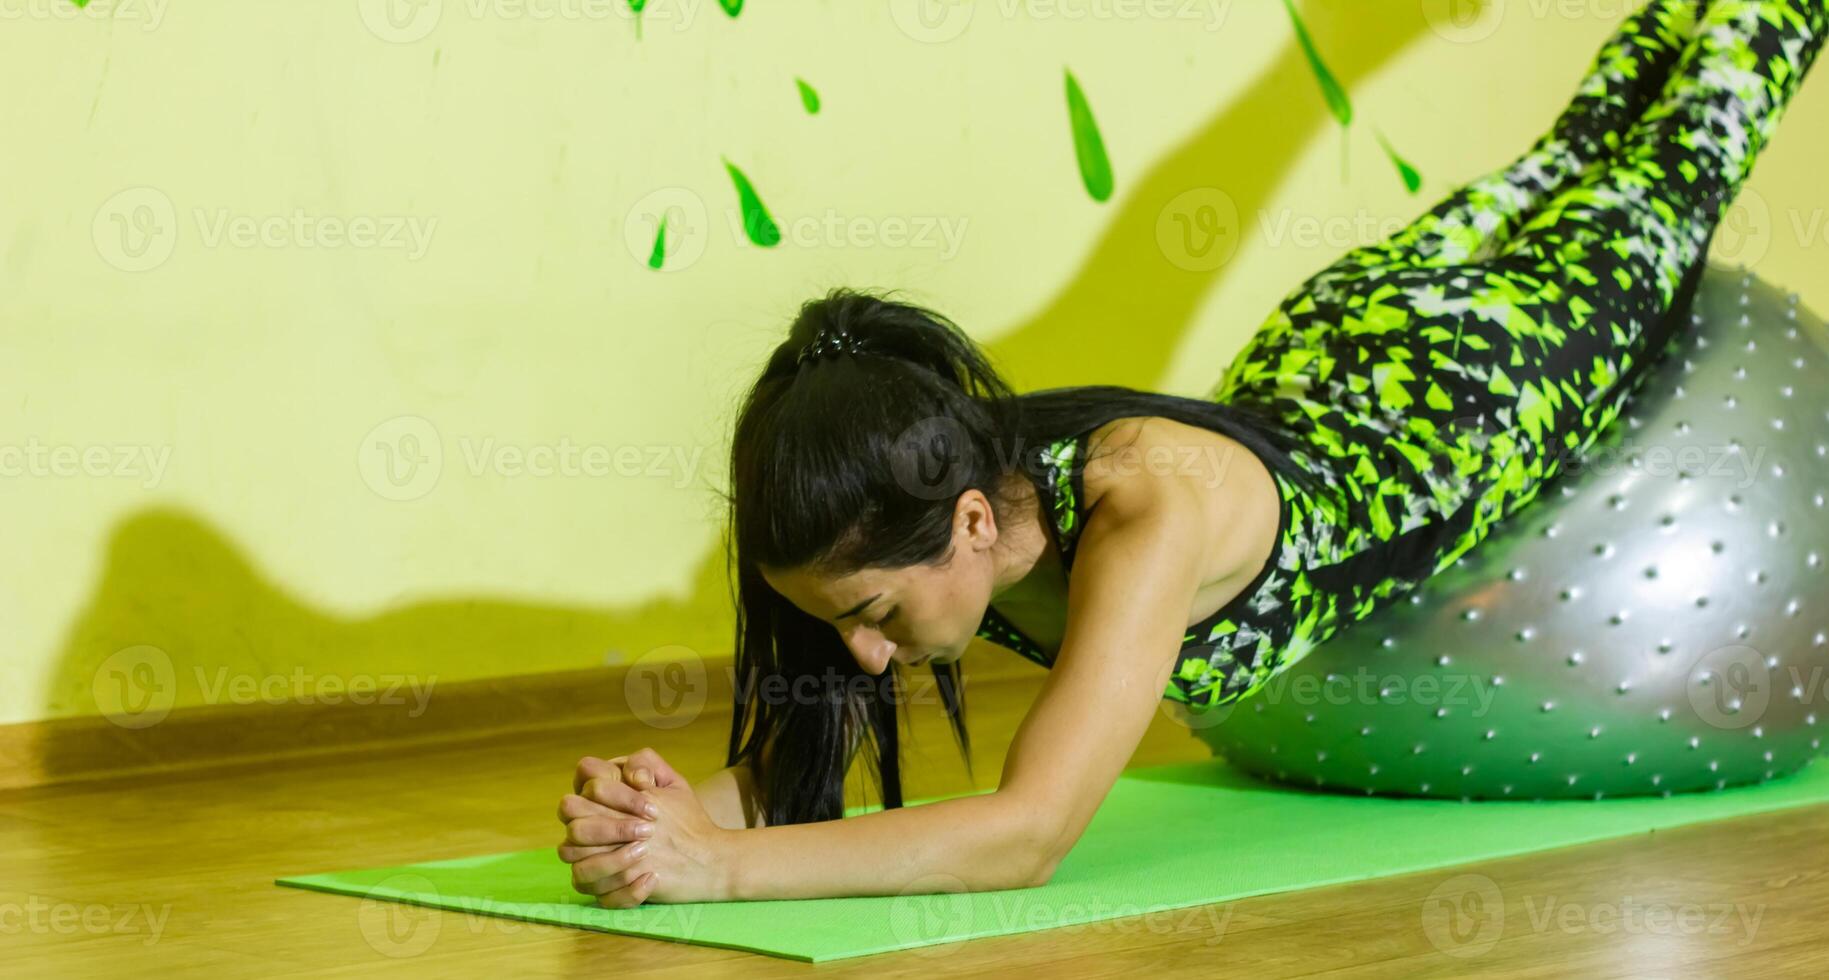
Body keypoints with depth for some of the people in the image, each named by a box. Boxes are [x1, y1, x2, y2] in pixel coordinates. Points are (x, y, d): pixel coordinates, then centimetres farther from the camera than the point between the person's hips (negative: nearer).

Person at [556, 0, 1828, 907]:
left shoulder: (1146, 510, -51)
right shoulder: (900, 515, -33)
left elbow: (1027, 834, -57)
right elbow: (785, 769, -29)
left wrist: (720, 869, -65)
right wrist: (673, 810, -52)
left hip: (1467, 403, -4)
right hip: (1309, 381, 4)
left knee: (1643, 198, 27)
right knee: (1547, 179, 35)